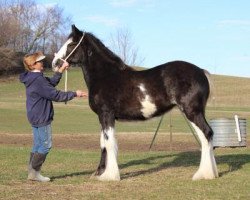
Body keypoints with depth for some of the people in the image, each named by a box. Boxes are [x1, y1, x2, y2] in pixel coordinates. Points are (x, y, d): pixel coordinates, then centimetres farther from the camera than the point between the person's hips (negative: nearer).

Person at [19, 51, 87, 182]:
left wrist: (61, 70, 18)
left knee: (38, 145, 14)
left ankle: (32, 172, 17)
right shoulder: (38, 80, -21)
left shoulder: (32, 78, 12)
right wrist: (75, 94, -14)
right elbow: (55, 95, -20)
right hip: (42, 118, -10)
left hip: (35, 117, 10)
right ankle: (34, 171, -1)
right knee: (46, 145, -4)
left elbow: (51, 83, 23)